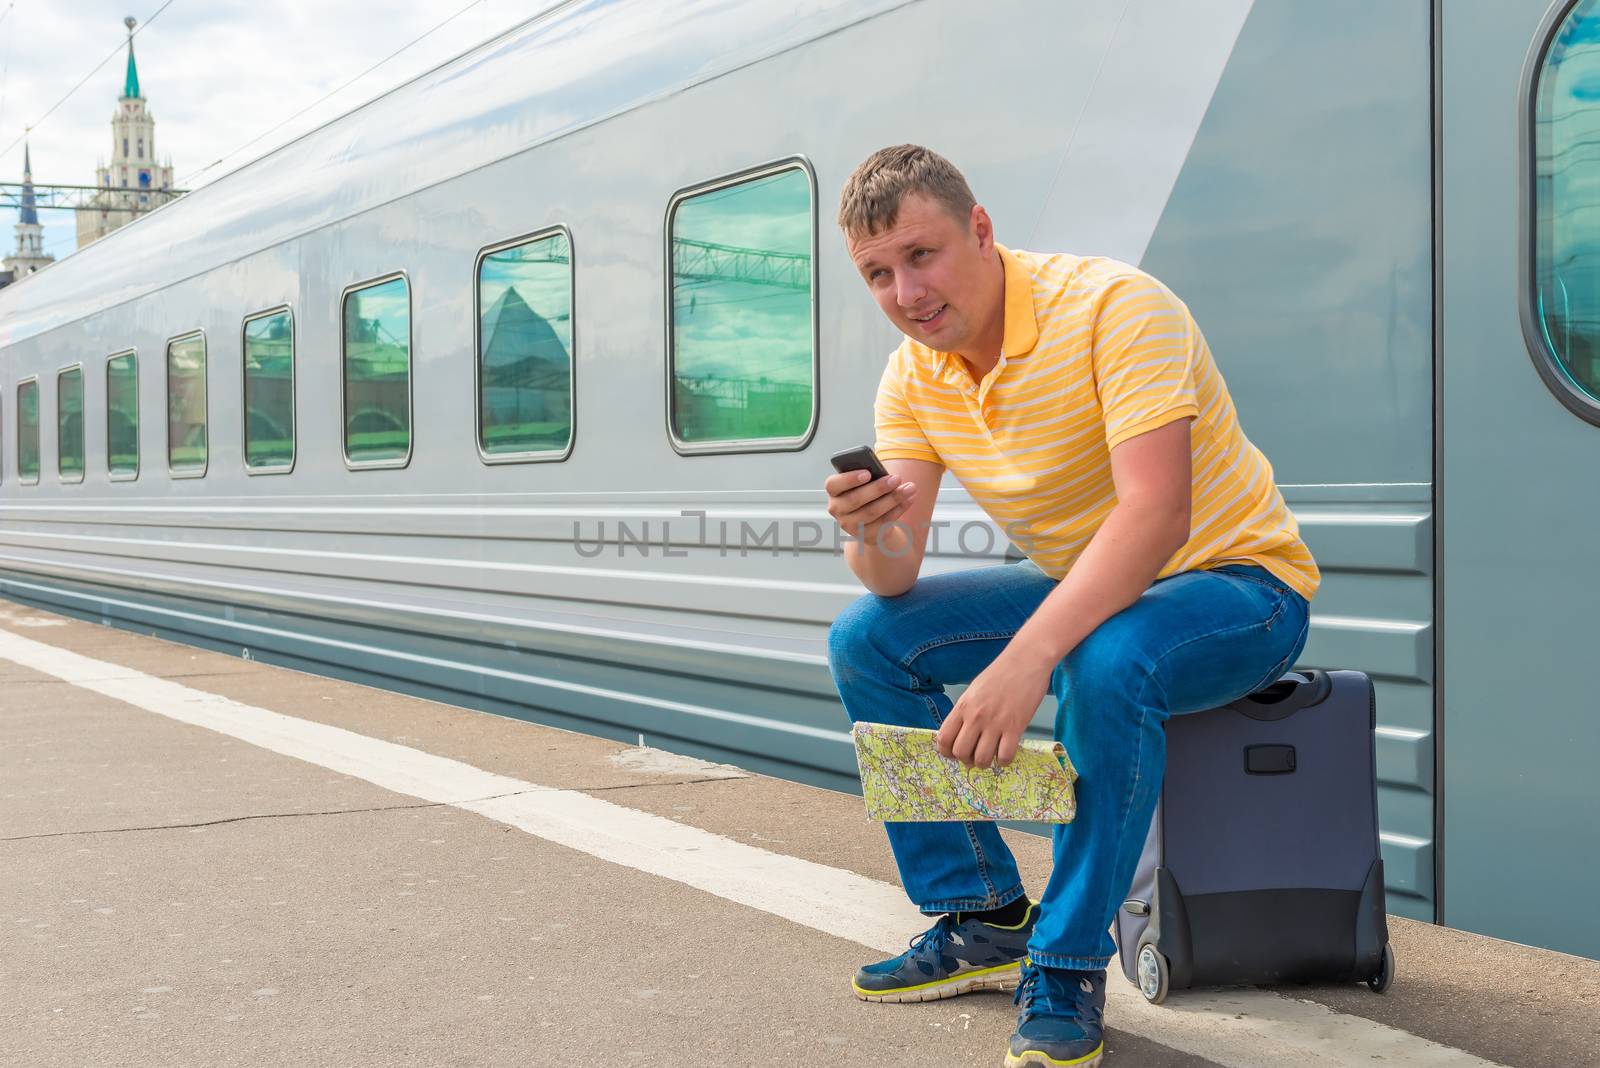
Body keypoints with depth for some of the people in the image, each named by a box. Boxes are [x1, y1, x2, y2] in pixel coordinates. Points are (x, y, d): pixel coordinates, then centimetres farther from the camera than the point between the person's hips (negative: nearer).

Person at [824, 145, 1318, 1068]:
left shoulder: (1113, 307, -24)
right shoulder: (914, 378, -3)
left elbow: (1156, 515, -35)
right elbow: (899, 580, -5)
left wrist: (1026, 660, -45)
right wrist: (871, 537, -30)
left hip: (1238, 582, -7)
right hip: (1080, 592, 7)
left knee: (1105, 661, -39)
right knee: (867, 638, -5)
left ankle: (1068, 967, -21)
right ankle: (986, 921, 2)